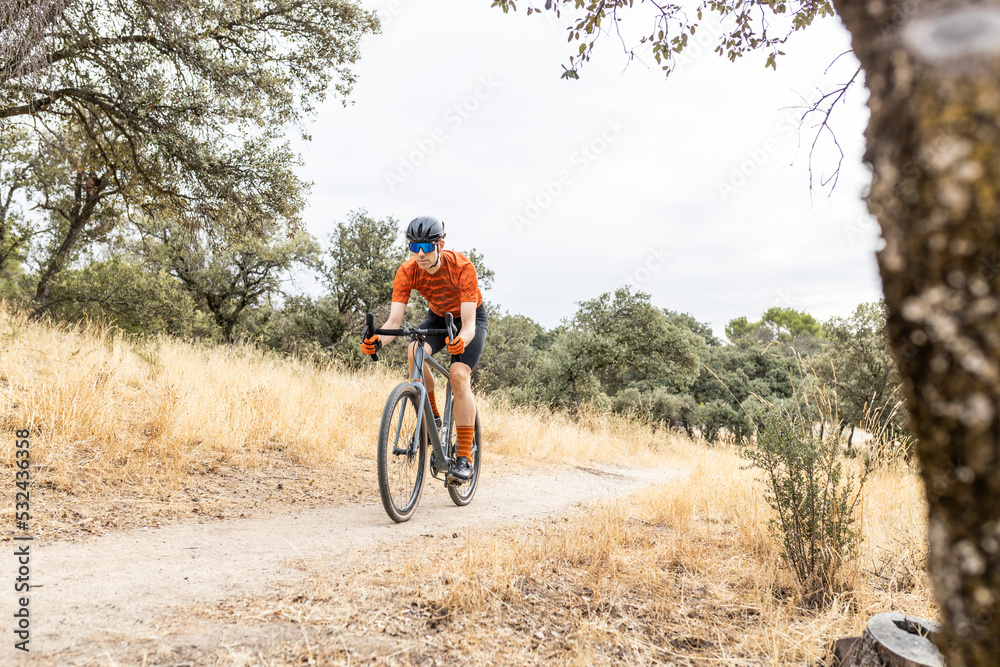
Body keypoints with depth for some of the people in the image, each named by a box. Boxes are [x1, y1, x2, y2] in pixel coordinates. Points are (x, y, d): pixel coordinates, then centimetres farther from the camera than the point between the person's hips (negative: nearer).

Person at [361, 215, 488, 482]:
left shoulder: (462, 267, -34)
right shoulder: (407, 272, -25)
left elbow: (468, 323, -40)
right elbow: (394, 321, -29)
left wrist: (461, 340, -62)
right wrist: (378, 339, -51)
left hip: (471, 318, -3)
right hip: (438, 317, 3)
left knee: (459, 375, -25)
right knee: (415, 352, -30)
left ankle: (465, 458, -18)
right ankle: (431, 417, -7)